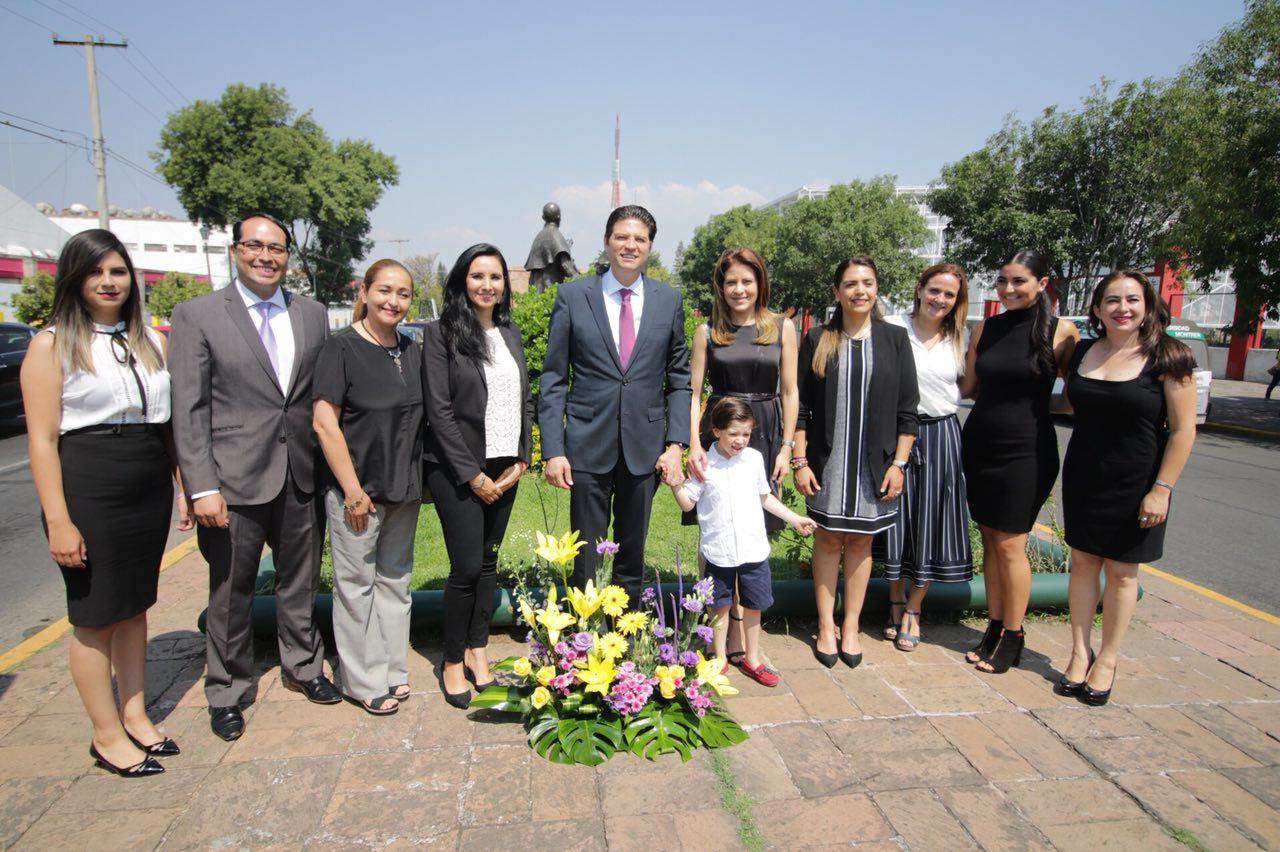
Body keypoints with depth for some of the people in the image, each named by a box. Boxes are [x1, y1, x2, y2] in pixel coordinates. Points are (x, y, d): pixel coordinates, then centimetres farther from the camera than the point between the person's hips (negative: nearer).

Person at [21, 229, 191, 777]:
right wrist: (58, 520, -15)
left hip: (150, 494, 5)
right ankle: (107, 736, 21)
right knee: (95, 617, 6)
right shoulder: (52, 344, -5)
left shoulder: (151, 341, 10)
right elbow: (42, 438, -10)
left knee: (135, 606, 16)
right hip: (88, 494, -5)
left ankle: (134, 715, 31)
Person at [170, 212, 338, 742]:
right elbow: (188, 410, -7)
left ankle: (302, 667, 38)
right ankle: (228, 692, 30)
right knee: (230, 593, 10)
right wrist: (201, 487, -13)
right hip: (235, 479, -3)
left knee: (300, 584, 17)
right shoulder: (196, 316, -4)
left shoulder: (313, 315, 7)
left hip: (302, 477, 3)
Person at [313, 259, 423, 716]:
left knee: (395, 579, 14)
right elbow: (324, 423, -14)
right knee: (357, 582, 5)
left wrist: (418, 479, 9)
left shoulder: (411, 350, 8)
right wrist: (353, 490, -16)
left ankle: (391, 670, 28)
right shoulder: (342, 347, -10)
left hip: (404, 489, 6)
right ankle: (363, 682, 18)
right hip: (357, 490, -6)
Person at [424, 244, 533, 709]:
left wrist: (521, 461, 3)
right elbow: (439, 410, -10)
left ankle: (477, 648, 26)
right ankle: (452, 661, 15)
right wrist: (474, 475, -12)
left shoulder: (510, 333, 11)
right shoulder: (441, 334, -6)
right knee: (467, 566, -4)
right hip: (458, 469, -5)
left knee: (488, 560, 12)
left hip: (505, 469, 5)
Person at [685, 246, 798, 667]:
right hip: (717, 435, 0)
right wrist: (694, 445, -11)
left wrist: (786, 447, 0)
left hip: (765, 436, 0)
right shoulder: (707, 332, 5)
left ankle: (741, 630, 19)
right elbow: (694, 394, 2)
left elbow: (790, 392, 6)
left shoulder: (782, 327, 6)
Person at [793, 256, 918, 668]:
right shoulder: (817, 339, 1)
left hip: (875, 462, 1)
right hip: (827, 461, -1)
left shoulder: (894, 338, 3)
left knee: (860, 540, 9)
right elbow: (800, 406, 1)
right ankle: (825, 627, 19)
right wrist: (800, 460, -4)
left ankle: (851, 627, 22)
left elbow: (907, 409, 3)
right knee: (828, 538, 6)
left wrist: (899, 463, -3)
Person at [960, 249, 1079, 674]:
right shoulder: (984, 328, 6)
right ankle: (994, 628, 23)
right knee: (989, 539, 10)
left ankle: (1013, 637, 17)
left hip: (1026, 449, -4)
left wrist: (1041, 403, -11)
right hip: (980, 443, 4)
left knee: (1010, 544, 0)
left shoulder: (1060, 330, -6)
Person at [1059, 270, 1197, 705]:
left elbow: (1183, 429, -11)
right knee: (1083, 562, 8)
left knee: (1121, 571, 7)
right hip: (1083, 477, 4)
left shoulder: (1166, 357, -10)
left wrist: (1162, 489, -14)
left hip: (1136, 483, -4)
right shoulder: (1082, 353, 3)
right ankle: (1079, 653, 20)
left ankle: (1107, 660, 20)